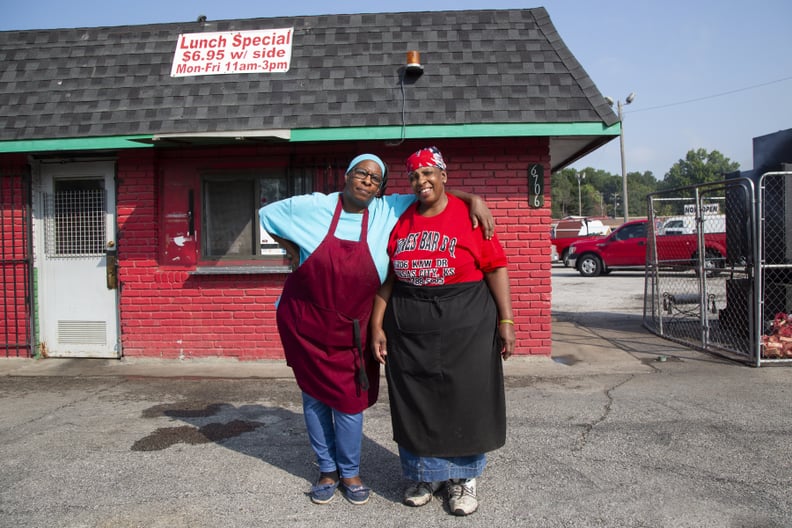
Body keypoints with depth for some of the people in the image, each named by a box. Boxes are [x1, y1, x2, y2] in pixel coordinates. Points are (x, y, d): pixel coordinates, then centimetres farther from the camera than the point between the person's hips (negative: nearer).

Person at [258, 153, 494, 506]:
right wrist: (295, 253, 3)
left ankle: (350, 473, 26)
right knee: (314, 397, 11)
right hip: (304, 322, 0)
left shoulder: (388, 212, -4)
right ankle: (327, 470, 30)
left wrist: (474, 199, -15)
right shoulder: (312, 208, -5)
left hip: (351, 329, 0)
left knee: (349, 400, 4)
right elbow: (266, 214, 11)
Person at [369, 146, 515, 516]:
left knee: (465, 400, 6)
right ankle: (424, 475, 30)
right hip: (409, 329, 3)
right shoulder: (399, 222, 6)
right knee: (415, 402, 10)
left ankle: (463, 478, 26)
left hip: (466, 324, -3)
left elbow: (496, 268, -5)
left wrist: (506, 320, -9)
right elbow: (385, 279, 8)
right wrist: (377, 326, 5)